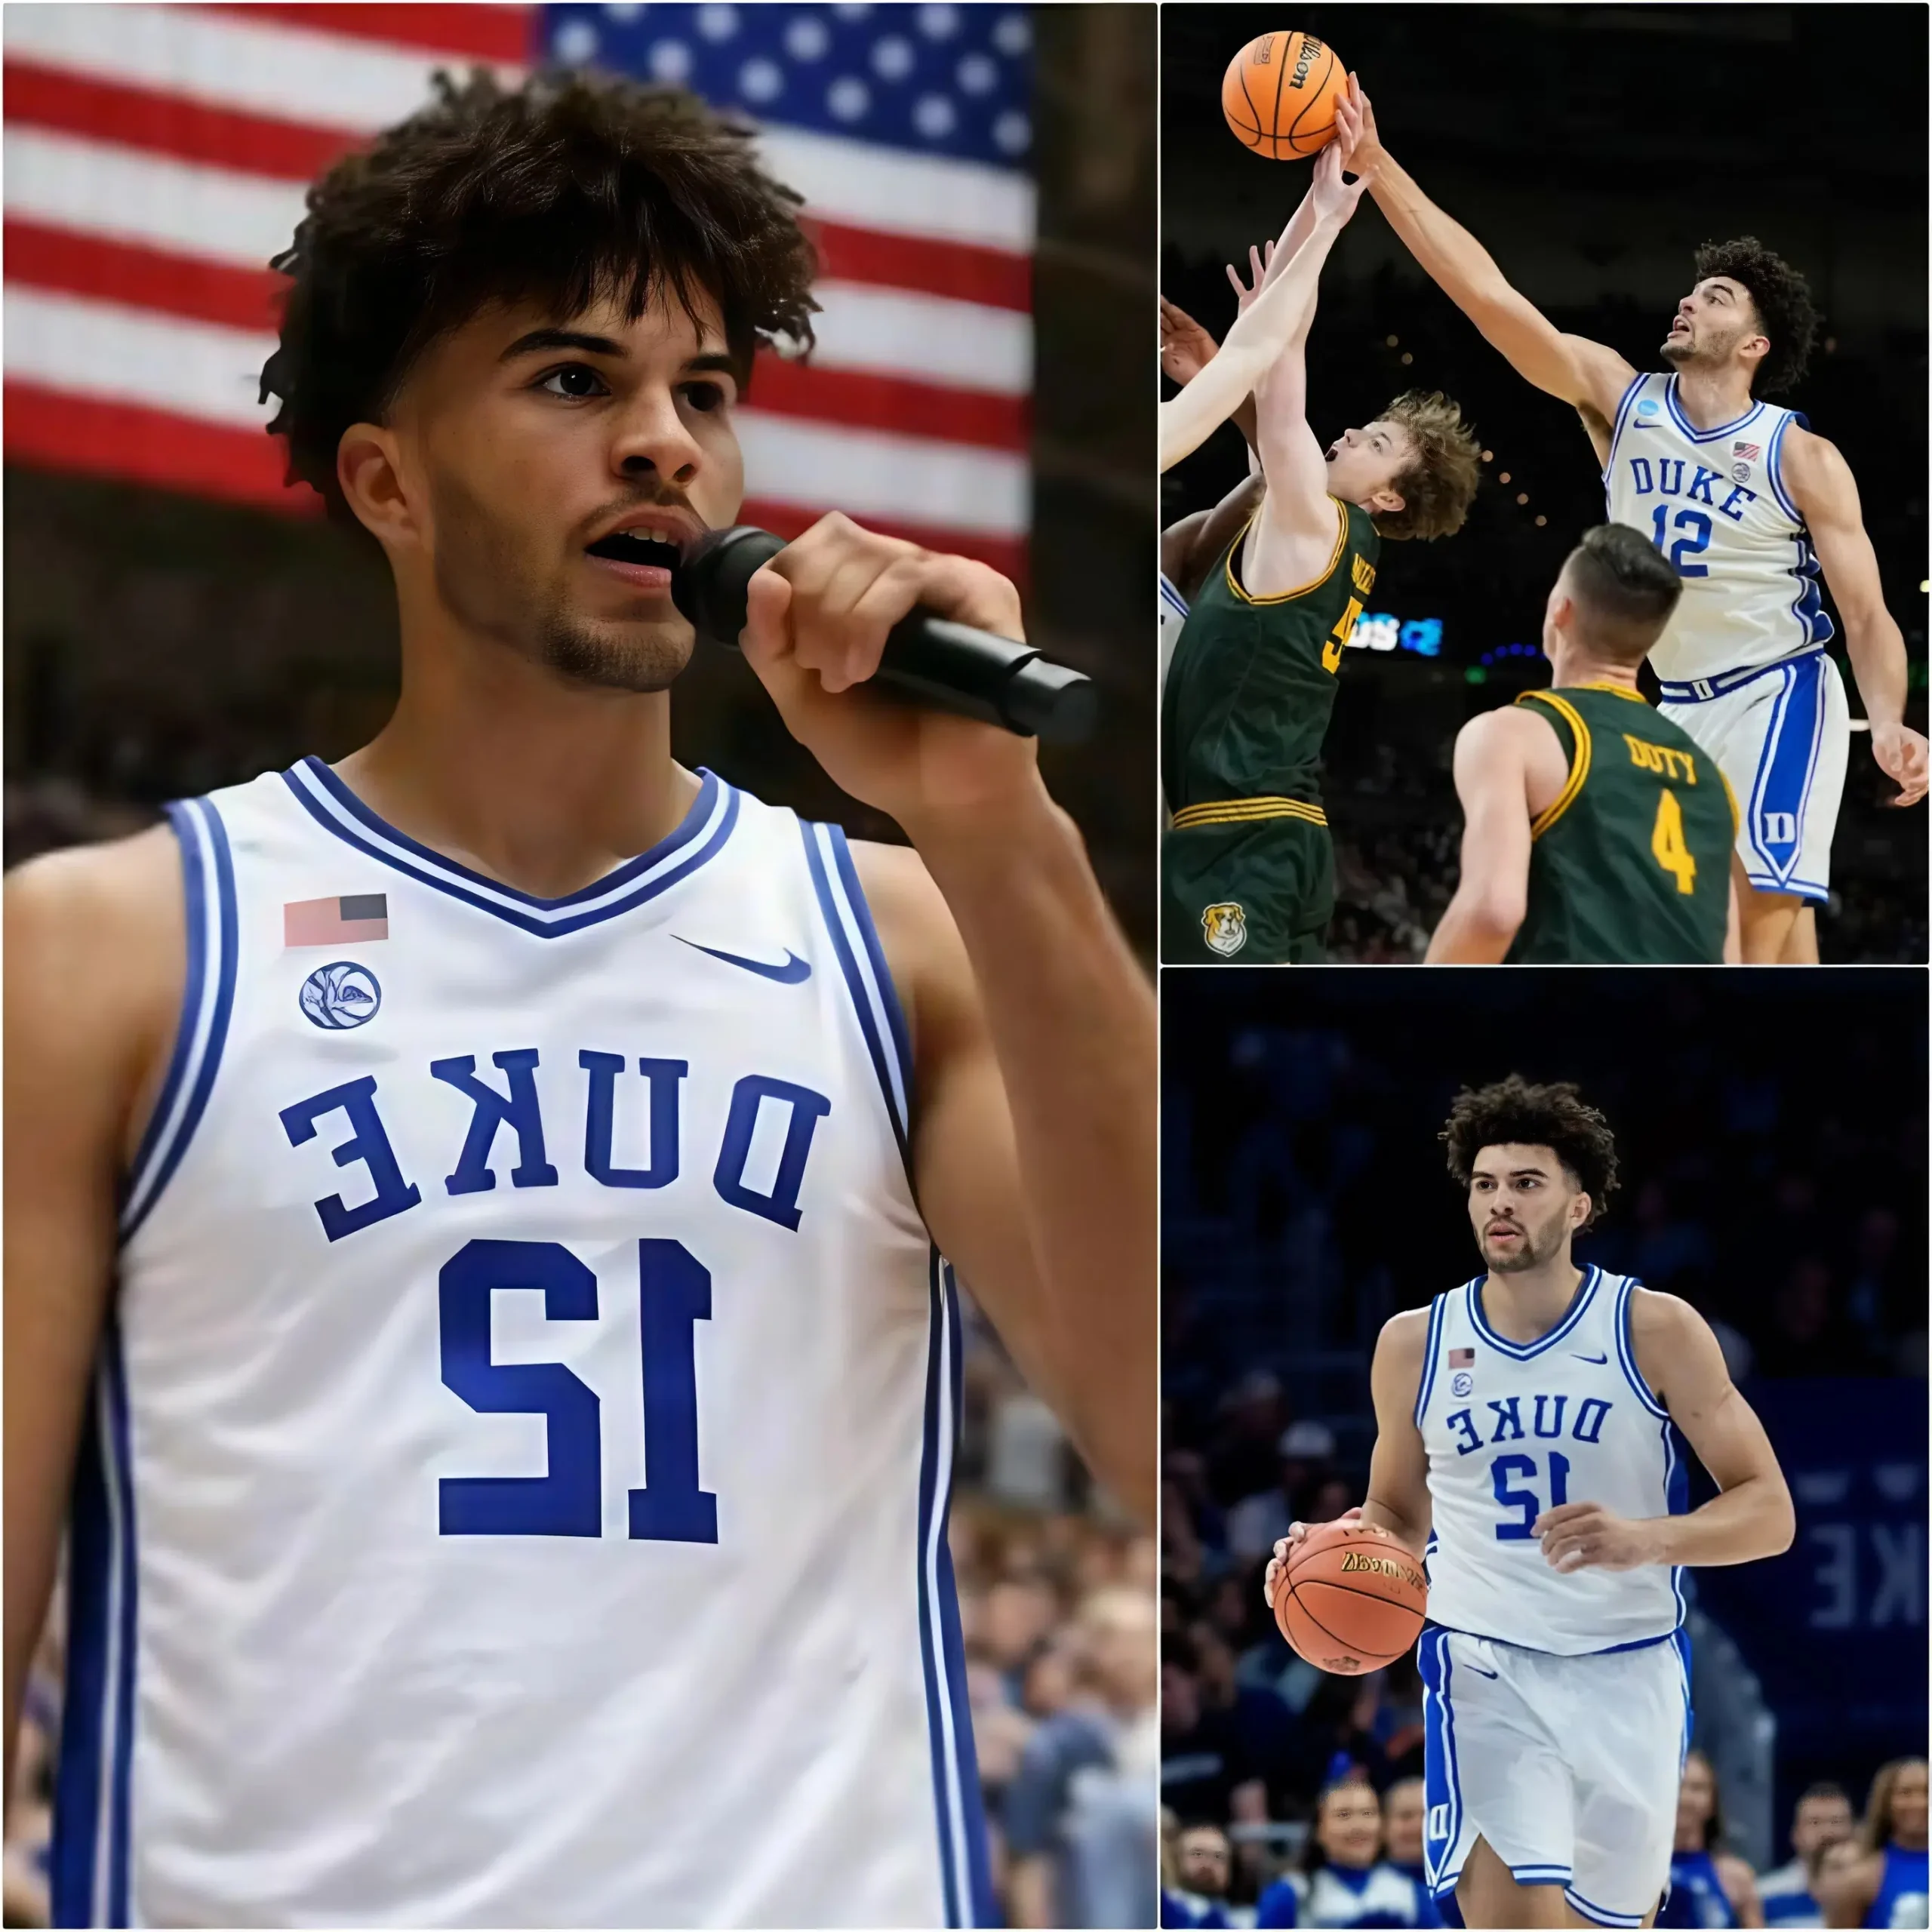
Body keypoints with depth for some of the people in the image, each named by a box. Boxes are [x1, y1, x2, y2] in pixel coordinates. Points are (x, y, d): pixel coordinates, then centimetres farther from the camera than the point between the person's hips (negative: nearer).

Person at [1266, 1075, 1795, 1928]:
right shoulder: (1415, 1343, 4)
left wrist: (1647, 1539, -24)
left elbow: (1768, 1512, -5)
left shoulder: (1655, 1330, -4)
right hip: (1484, 1666, 0)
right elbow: (1396, 1516, 19)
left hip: (1629, 1673, 0)